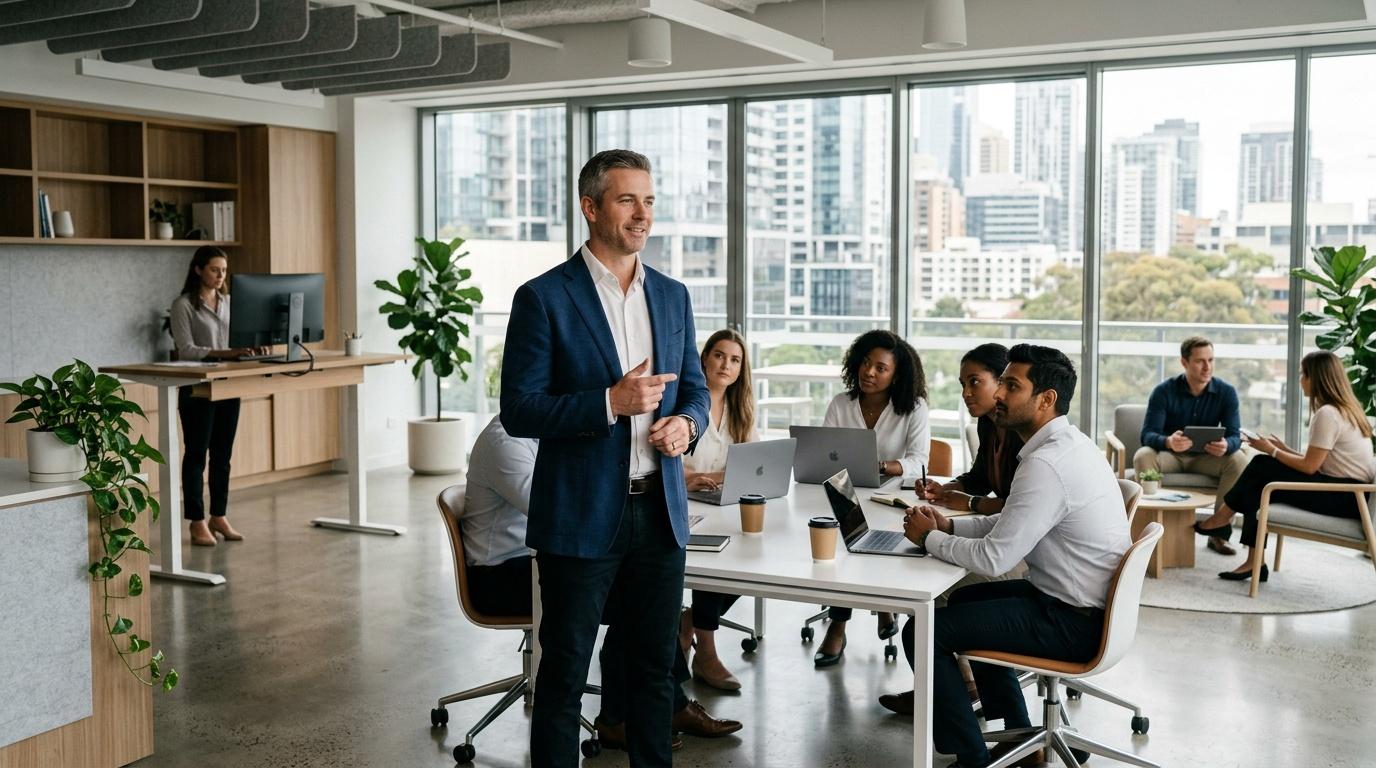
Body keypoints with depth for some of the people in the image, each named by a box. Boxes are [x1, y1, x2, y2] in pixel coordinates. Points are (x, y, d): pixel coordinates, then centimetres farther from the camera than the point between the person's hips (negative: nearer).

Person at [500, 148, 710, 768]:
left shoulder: (672, 296, 9)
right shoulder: (544, 298, -8)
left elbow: (694, 387, 17)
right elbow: (518, 411, -11)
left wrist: (686, 424, -6)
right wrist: (610, 403, -22)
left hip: (660, 511, 5)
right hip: (582, 516, -5)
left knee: (656, 665, 16)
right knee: (564, 673, 7)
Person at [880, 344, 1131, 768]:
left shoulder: (1047, 464, -26)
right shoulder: (1069, 444, 6)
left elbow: (993, 558, -26)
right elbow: (1013, 523, 16)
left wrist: (929, 537, -9)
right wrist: (949, 524, 3)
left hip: (1073, 622, -10)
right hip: (1087, 602, 10)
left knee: (922, 632, -8)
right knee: (966, 598, 29)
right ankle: (1018, 734, 33)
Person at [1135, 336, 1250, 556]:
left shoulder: (1226, 392, -6)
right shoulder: (1164, 391, -12)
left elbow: (1235, 435, -12)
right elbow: (1148, 434, -19)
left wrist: (1226, 445, -39)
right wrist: (1168, 442, -44)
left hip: (1206, 456, 2)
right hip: (1169, 454, -2)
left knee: (1239, 460, -28)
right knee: (1143, 456, -33)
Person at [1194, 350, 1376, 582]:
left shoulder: (1327, 414, -17)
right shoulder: (1346, 409, 14)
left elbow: (1309, 466, -15)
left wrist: (1272, 451, -2)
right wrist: (1284, 449, 9)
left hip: (1347, 499, -9)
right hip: (1350, 493, 9)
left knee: (1262, 469, -10)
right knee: (1259, 487, 2)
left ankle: (1222, 520, 8)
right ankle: (1254, 562, -1)